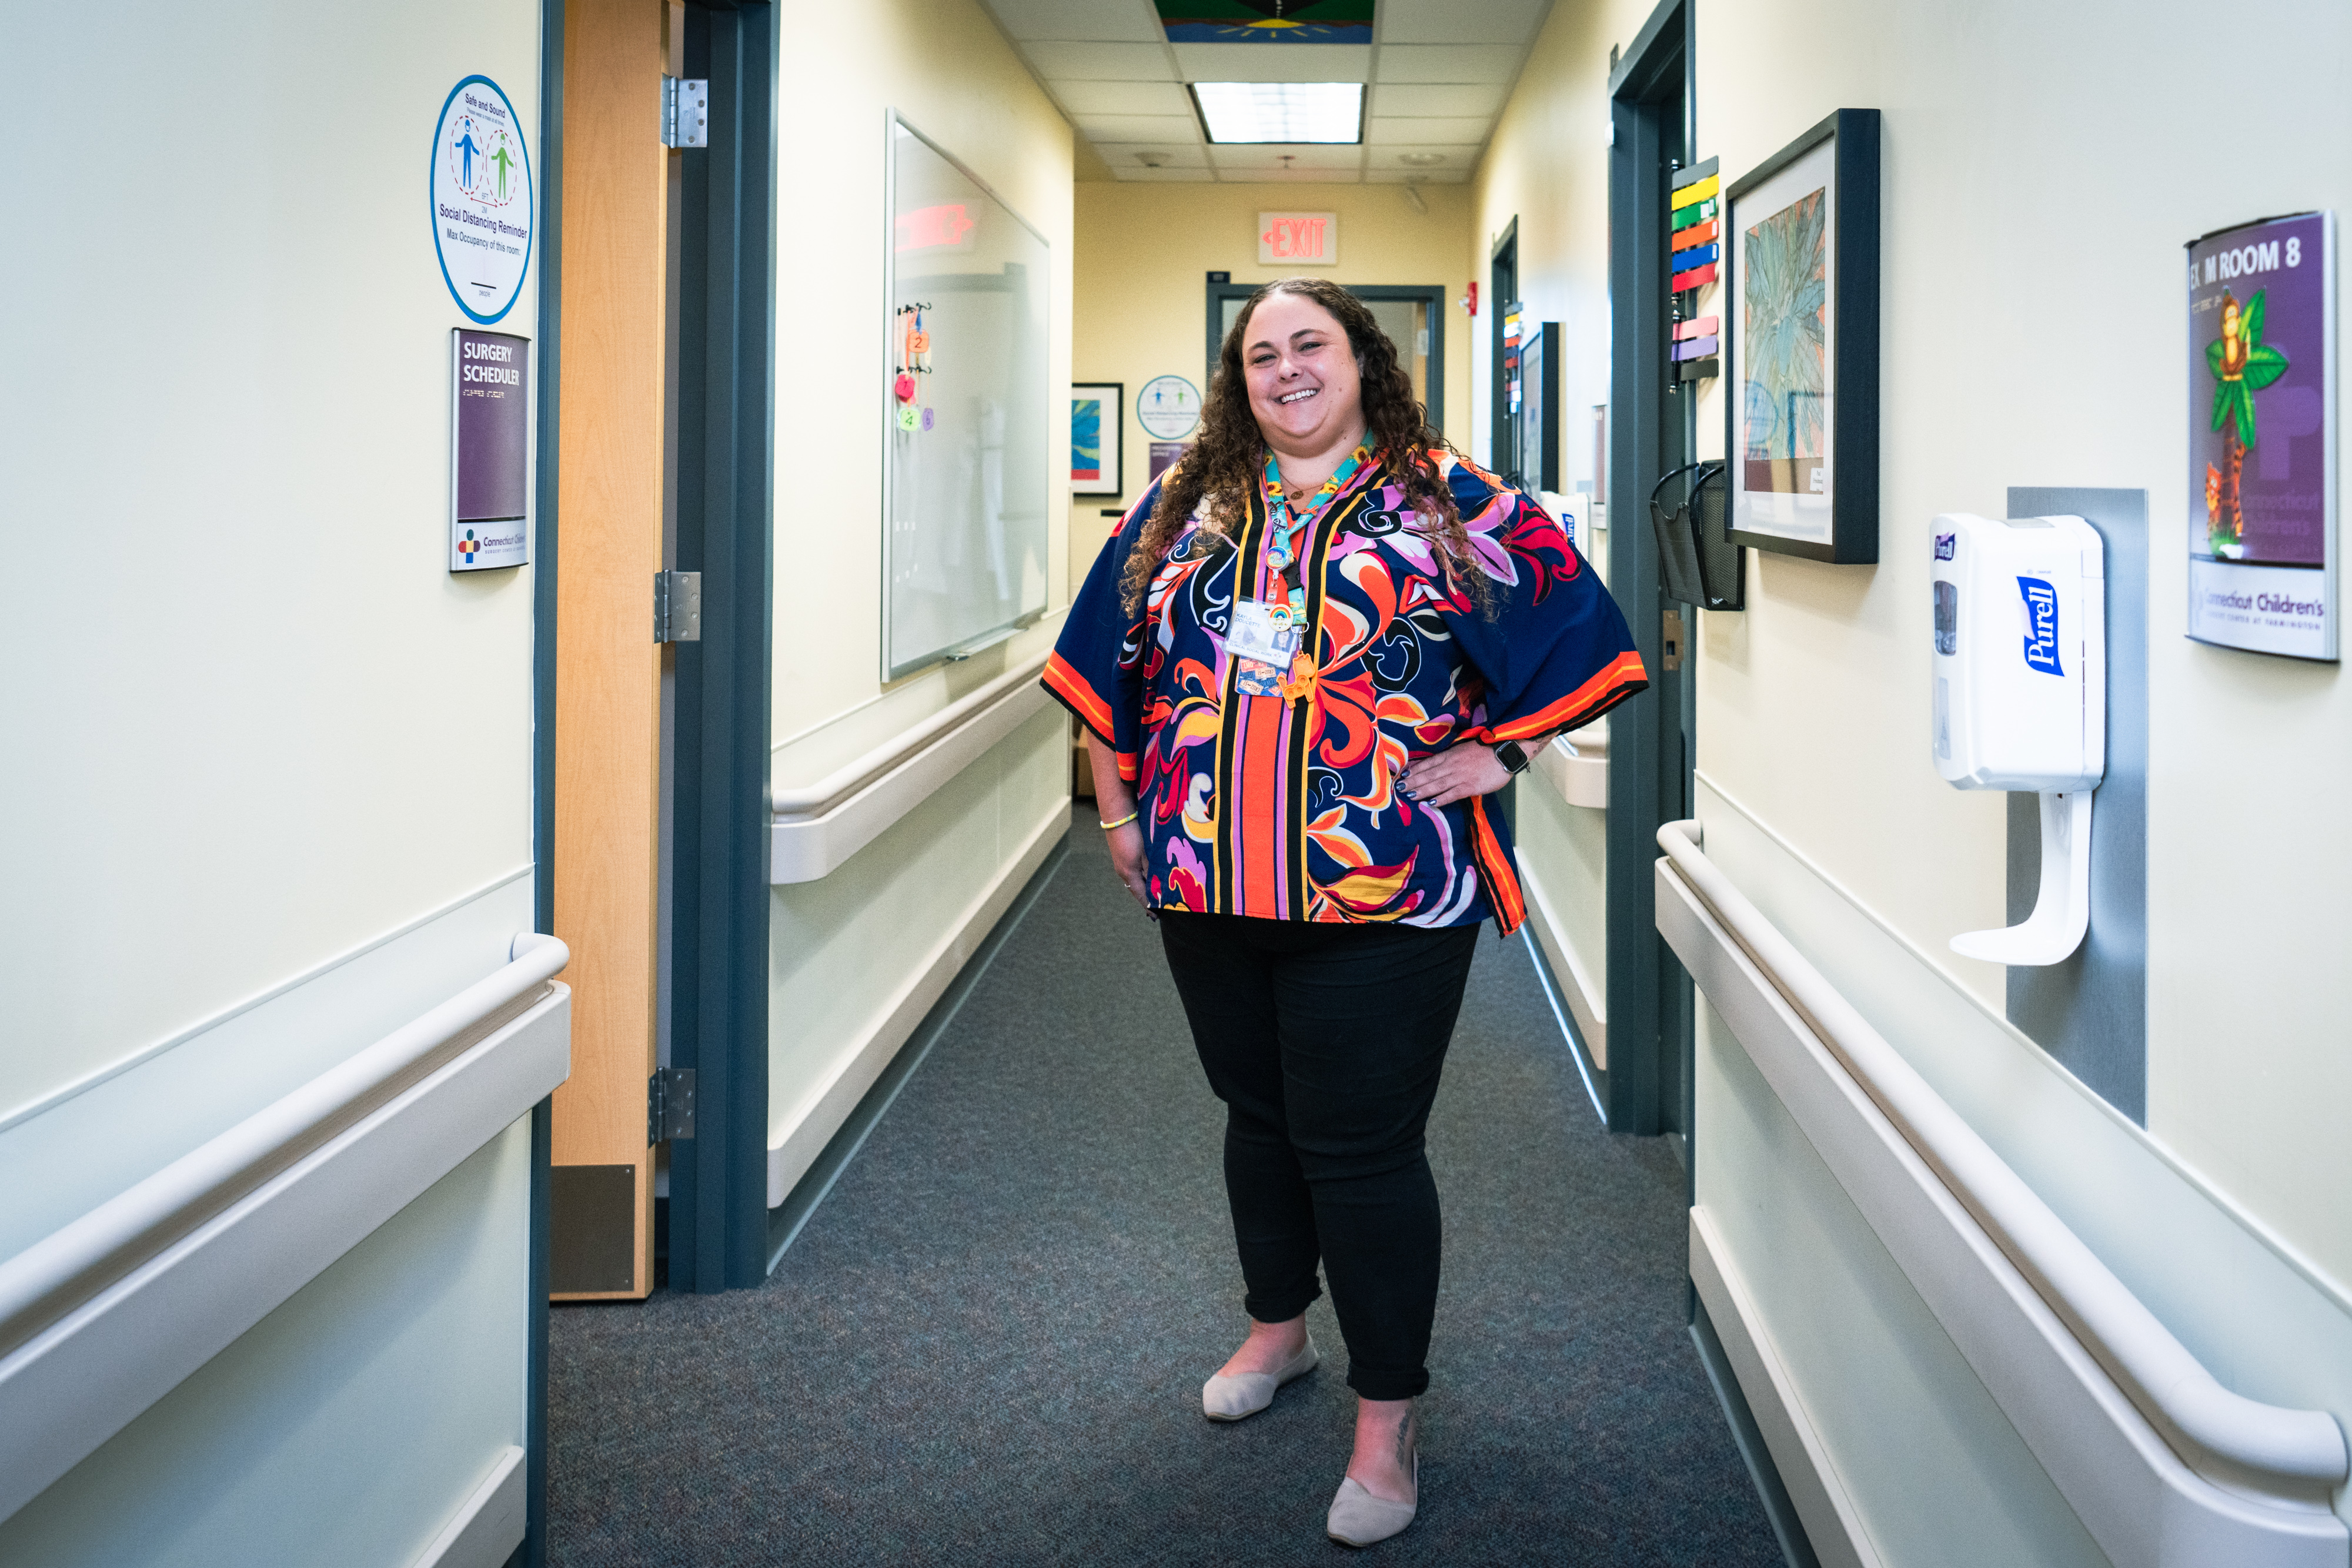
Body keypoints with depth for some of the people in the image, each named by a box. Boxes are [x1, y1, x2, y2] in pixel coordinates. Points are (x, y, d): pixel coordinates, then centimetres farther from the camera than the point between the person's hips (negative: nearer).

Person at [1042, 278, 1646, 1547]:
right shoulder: (1184, 508, 10)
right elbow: (1110, 662, 17)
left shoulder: (1449, 504, -1)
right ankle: (1276, 1327, 41)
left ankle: (1388, 1417, 10)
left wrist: (1498, 751, -6)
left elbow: (1575, 625, 0)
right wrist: (1119, 808, 13)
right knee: (1257, 1114, 19)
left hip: (1384, 885, -4)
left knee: (1361, 1145, -3)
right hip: (1210, 879, 5)